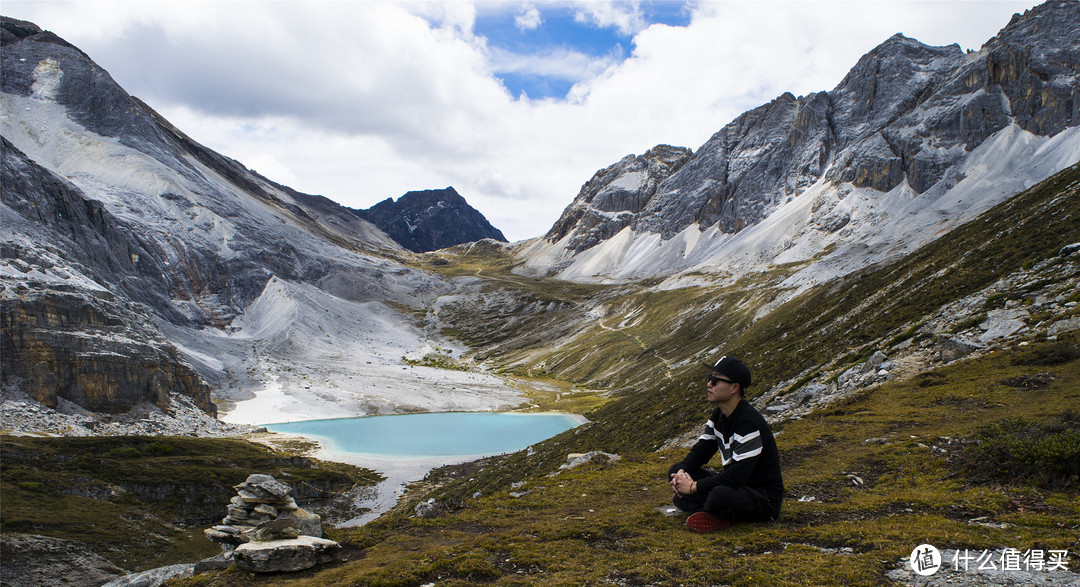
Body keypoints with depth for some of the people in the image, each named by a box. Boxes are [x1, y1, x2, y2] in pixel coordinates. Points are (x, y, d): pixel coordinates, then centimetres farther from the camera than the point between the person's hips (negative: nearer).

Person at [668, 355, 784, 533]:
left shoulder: (749, 422, -26)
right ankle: (715, 513, -13)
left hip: (764, 497, -9)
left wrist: (694, 487, -25)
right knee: (675, 472, 2)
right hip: (734, 483, 9)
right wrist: (682, 471, -13)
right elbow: (701, 449, 8)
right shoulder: (720, 414, 4)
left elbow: (737, 475, -31)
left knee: (720, 495, -40)